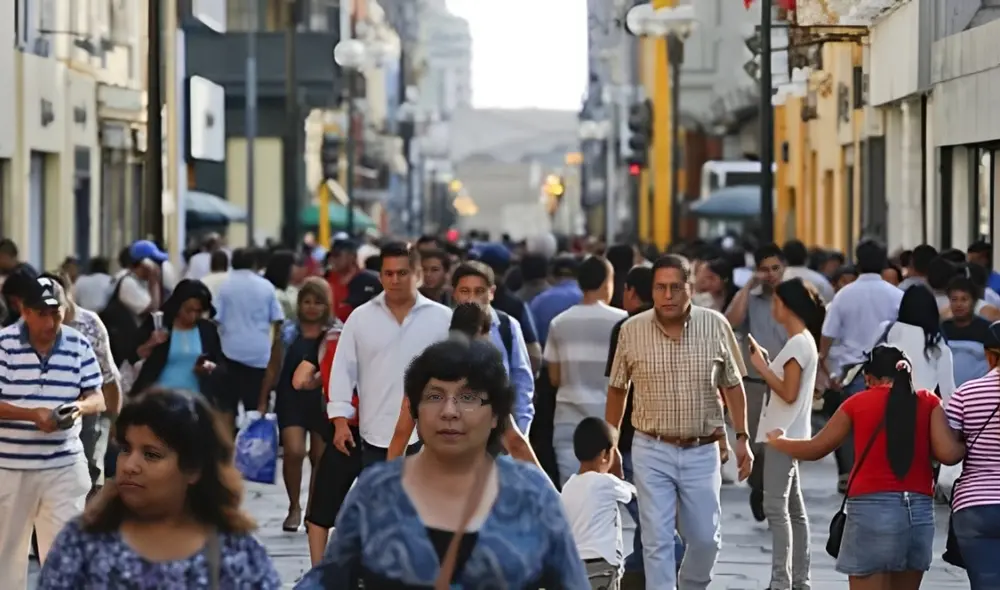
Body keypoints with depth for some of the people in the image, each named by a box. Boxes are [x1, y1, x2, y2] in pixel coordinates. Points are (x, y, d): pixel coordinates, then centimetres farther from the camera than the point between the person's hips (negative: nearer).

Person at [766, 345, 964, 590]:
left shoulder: (858, 403, 4)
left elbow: (815, 449, 14)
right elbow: (948, 454, -6)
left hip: (871, 510, -3)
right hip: (920, 512, 3)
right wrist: (967, 446, 17)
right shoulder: (929, 402, 6)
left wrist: (778, 441, 32)